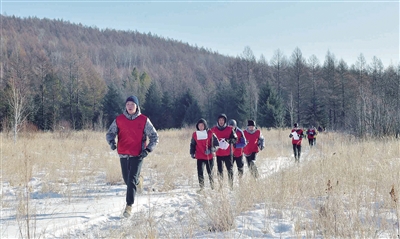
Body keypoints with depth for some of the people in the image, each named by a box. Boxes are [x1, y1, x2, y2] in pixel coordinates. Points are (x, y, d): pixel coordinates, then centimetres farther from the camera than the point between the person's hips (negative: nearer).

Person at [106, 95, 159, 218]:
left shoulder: (144, 120, -2)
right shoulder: (119, 119, 3)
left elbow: (154, 136, 4)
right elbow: (110, 133, 7)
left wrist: (147, 149, -9)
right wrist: (111, 141, -15)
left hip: (137, 155, -3)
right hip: (123, 154, 3)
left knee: (132, 179, -12)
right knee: (126, 179, 14)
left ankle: (129, 206, -10)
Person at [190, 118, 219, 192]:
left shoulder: (210, 133, -5)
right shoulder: (195, 134, 3)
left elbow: (216, 143, -3)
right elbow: (192, 144, 16)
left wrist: (211, 150, -15)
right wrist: (192, 153, 8)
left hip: (209, 156, -1)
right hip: (200, 157, 1)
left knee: (210, 172, 9)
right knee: (200, 171, -13)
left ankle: (212, 186, 31)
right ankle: (201, 186, -2)